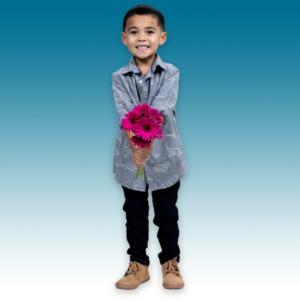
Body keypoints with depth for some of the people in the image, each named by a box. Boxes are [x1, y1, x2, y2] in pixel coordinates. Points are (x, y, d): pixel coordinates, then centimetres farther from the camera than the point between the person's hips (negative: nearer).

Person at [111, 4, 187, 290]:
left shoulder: (171, 73, -6)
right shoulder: (119, 77, -4)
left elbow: (161, 110, -23)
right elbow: (124, 115, -18)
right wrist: (135, 145, -37)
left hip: (164, 154, -1)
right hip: (129, 156, 1)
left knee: (166, 214, 12)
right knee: (135, 215, 14)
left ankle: (170, 262, 30)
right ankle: (138, 264, 30)